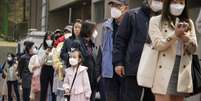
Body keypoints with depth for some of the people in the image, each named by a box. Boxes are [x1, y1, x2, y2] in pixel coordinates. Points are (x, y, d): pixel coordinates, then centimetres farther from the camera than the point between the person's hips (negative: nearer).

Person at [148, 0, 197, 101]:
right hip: (164, 73, -4)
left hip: (182, 73, 4)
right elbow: (158, 45, -8)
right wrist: (175, 35, -20)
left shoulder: (189, 23, 16)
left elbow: (193, 48, 8)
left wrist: (184, 36, -11)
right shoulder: (156, 21, 3)